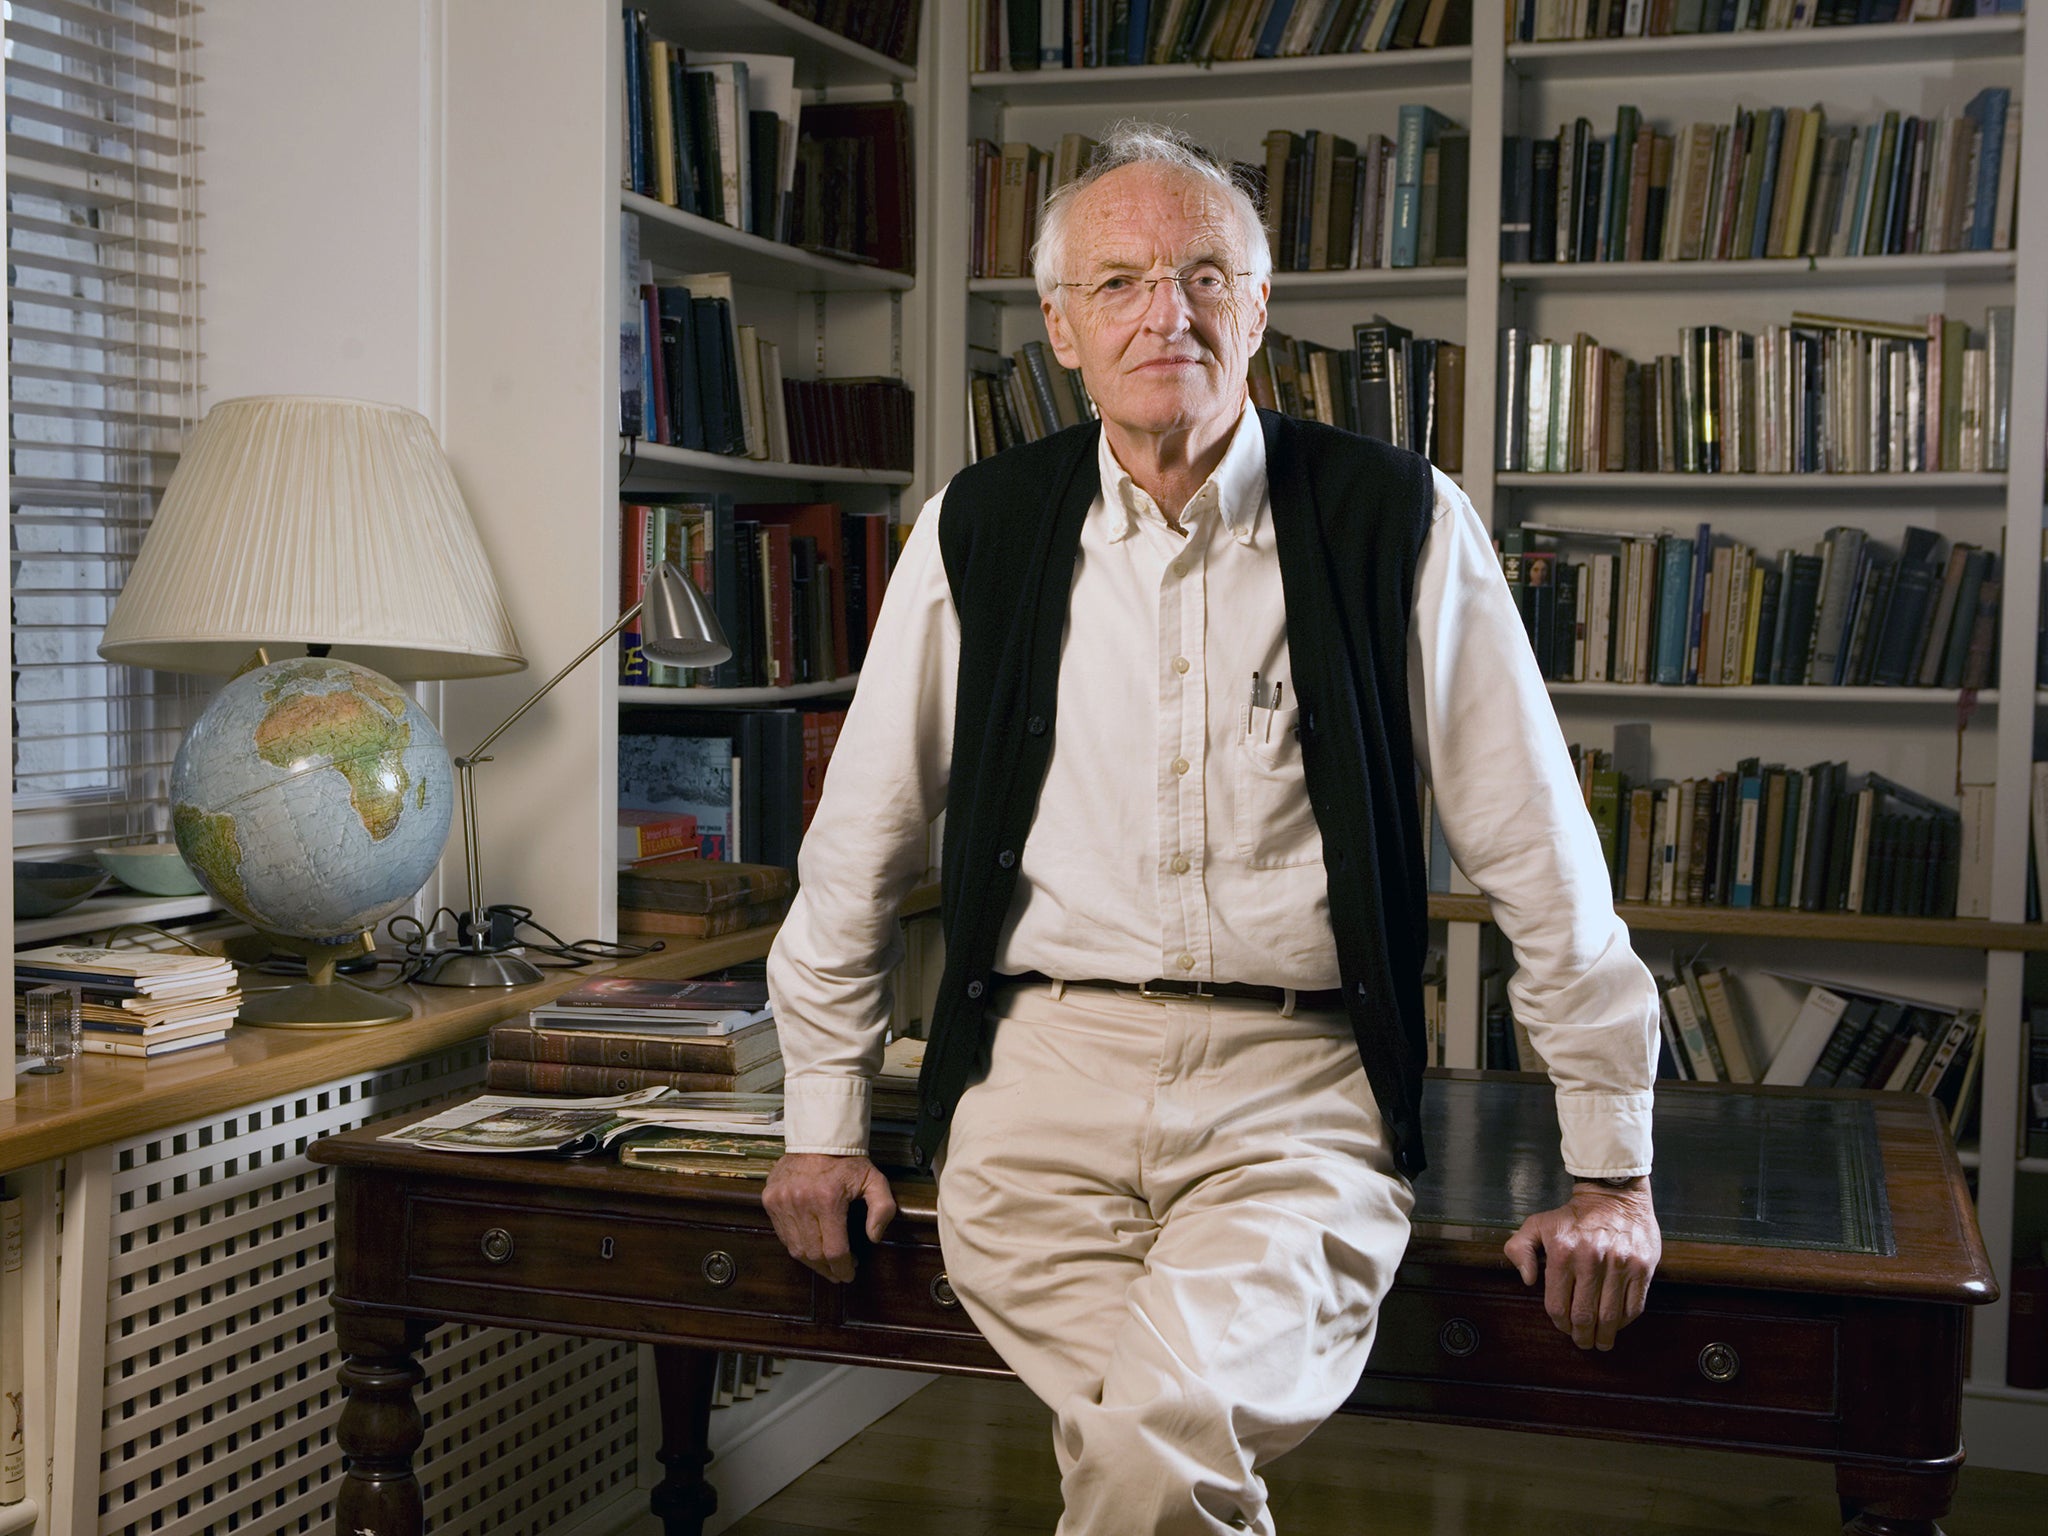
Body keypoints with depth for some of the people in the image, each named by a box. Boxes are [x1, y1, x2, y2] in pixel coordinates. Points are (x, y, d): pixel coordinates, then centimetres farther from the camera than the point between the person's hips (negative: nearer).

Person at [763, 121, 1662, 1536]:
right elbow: (859, 847, 14)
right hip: (1043, 1071, 2)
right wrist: (826, 1124, 16)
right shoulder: (978, 534, 5)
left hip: (1297, 1091, -1)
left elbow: (1541, 856, 3)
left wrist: (1612, 1171, 4)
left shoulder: (1402, 526, 0)